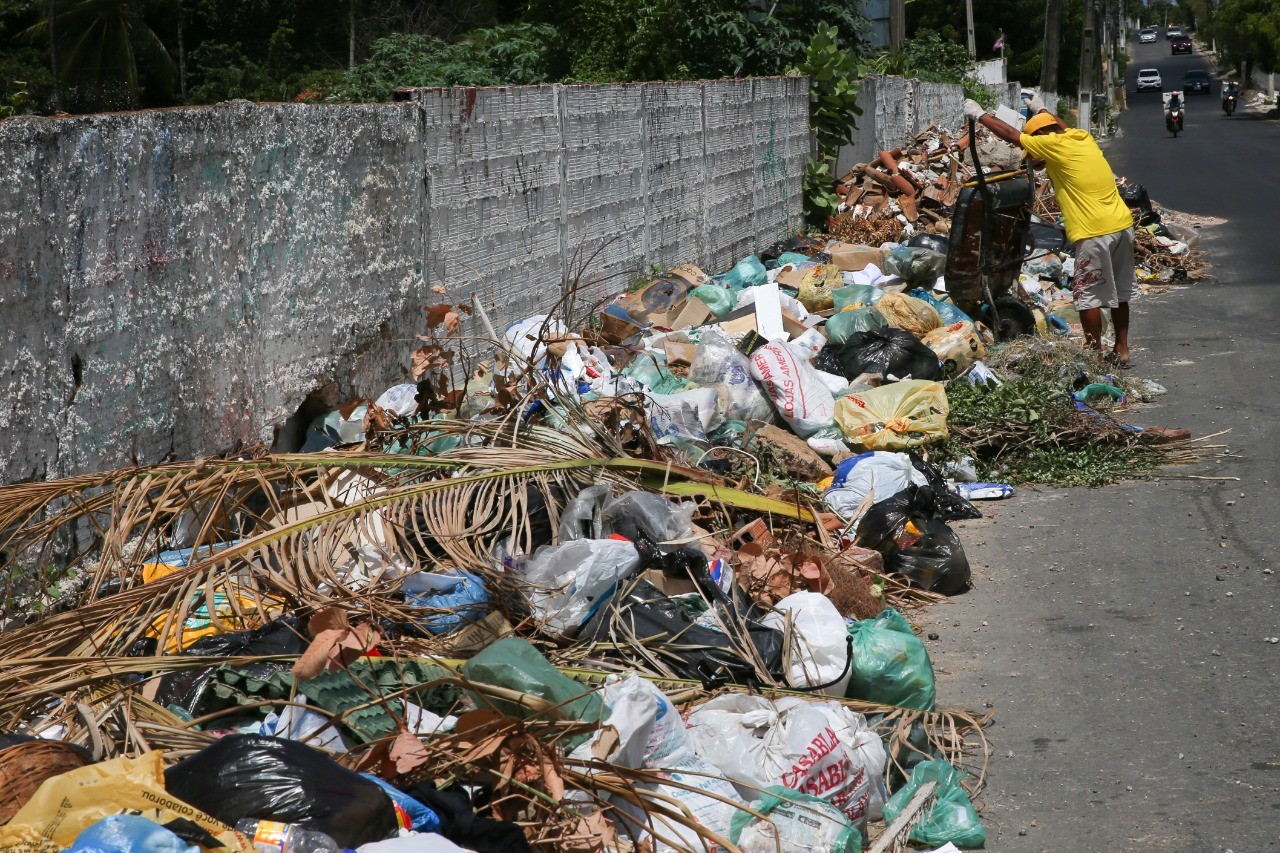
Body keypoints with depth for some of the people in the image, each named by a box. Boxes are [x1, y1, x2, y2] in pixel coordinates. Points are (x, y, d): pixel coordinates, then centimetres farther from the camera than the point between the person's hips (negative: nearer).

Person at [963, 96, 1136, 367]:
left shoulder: (1053, 145, -8)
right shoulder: (1083, 137, 14)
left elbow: (1012, 135, 1)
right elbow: (1063, 127, 39)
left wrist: (979, 114, 13)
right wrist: (1041, 110, 54)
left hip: (1095, 232, -9)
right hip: (1123, 224, 9)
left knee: (1088, 296, 1)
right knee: (1119, 294, 15)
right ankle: (1122, 350, 22)